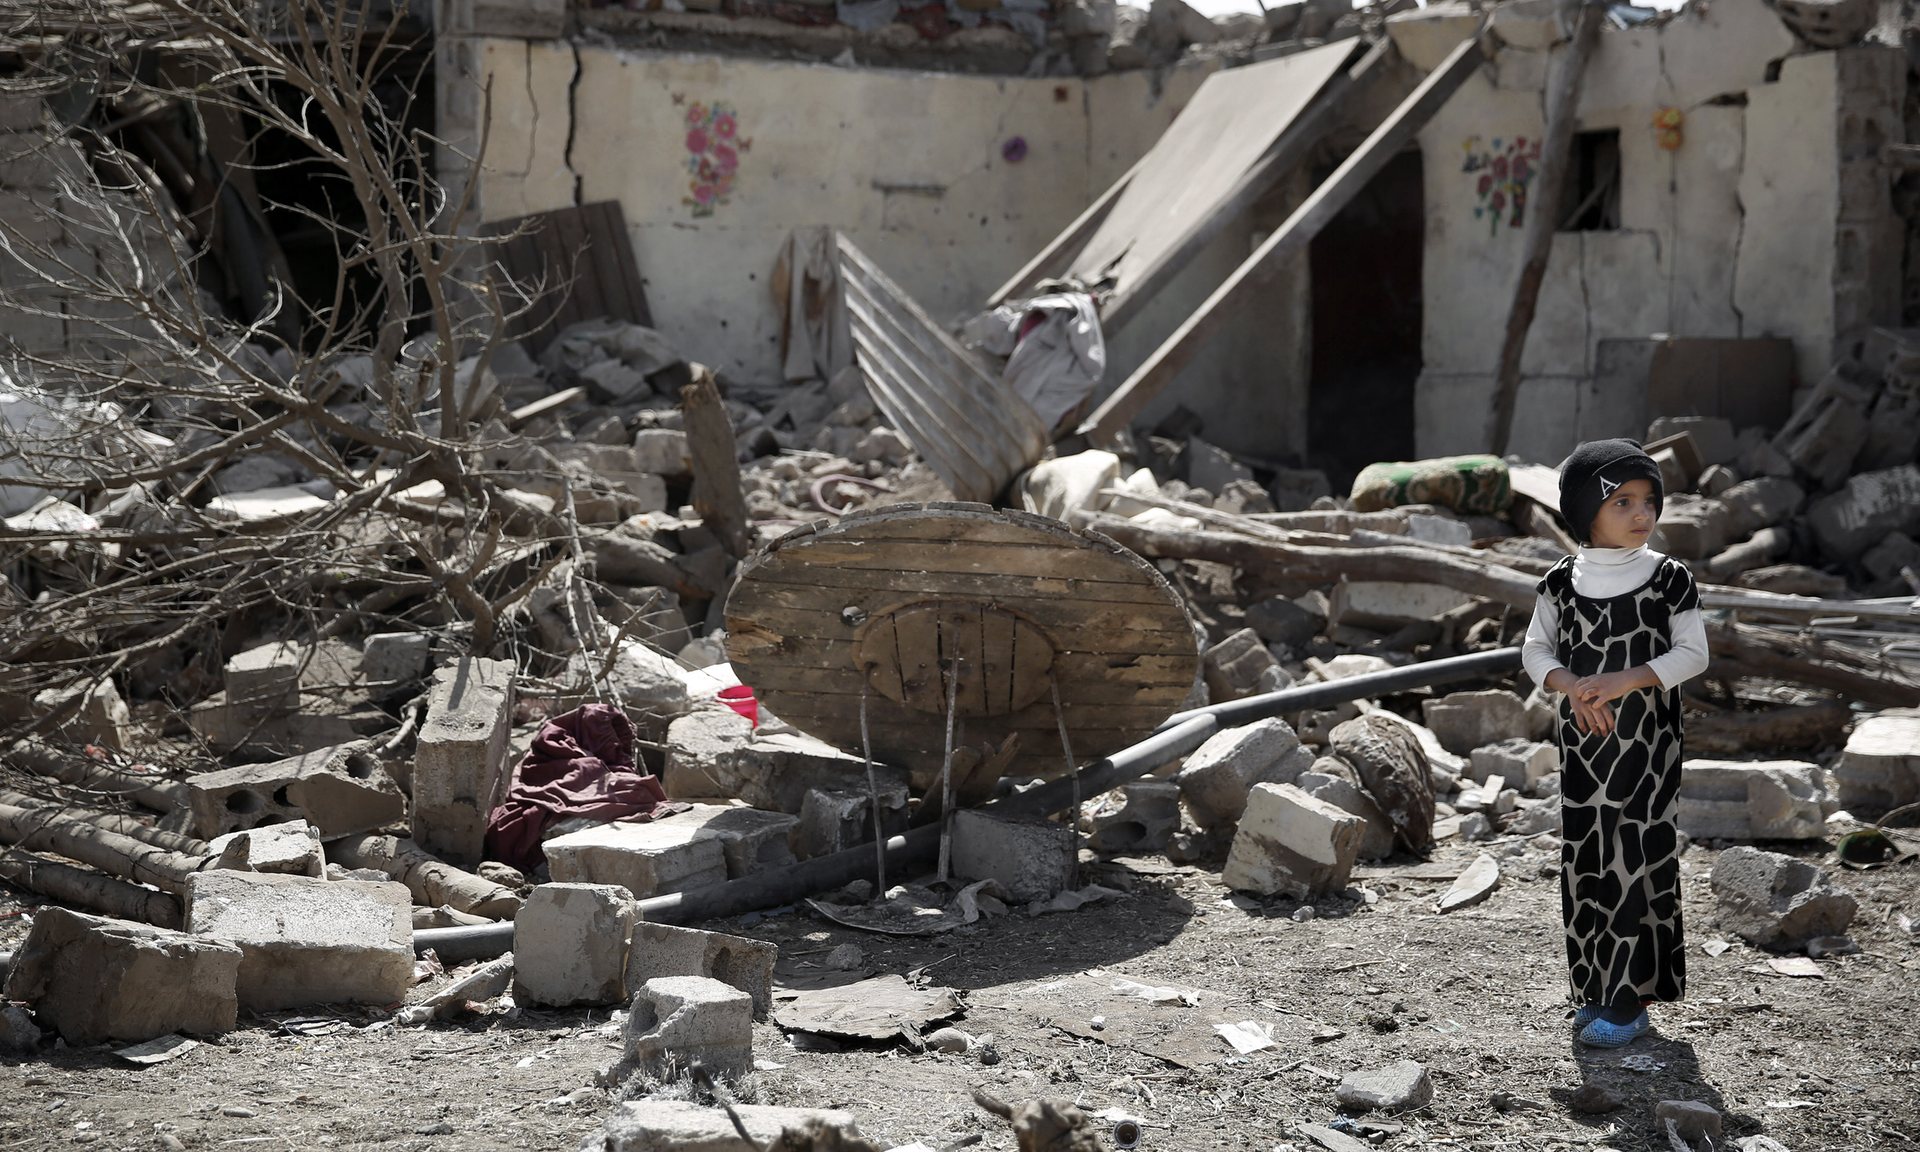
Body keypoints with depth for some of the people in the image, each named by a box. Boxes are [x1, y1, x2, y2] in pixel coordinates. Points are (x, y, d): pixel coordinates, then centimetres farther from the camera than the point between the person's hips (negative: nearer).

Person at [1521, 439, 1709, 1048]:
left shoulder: (1669, 578, -4)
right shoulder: (1562, 580, 2)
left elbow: (1692, 653, -5)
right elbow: (1536, 650, 4)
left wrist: (1625, 680, -18)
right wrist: (1573, 687, -15)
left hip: (1646, 739, -3)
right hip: (1582, 734, 3)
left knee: (1638, 856, -5)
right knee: (1584, 858, 5)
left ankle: (1631, 998, 1)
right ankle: (1598, 989, 16)